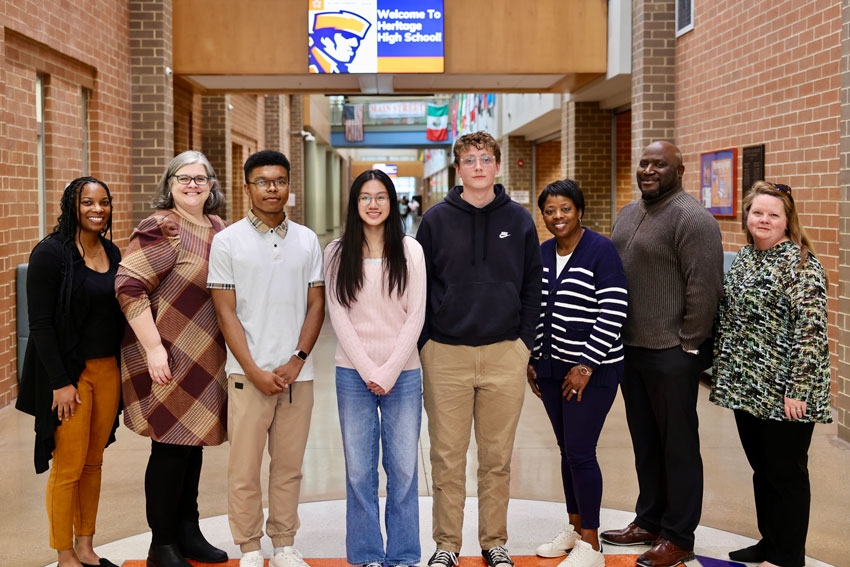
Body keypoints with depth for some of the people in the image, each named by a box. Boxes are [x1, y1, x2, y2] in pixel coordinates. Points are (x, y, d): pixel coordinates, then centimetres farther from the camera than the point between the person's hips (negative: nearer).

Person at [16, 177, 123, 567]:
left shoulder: (112, 253, 9)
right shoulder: (51, 253, -11)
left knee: (94, 463, 13)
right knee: (69, 468, 1)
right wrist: (60, 382, -17)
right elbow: (40, 323, -14)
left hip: (108, 370, 6)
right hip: (68, 373, -6)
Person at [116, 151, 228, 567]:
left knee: (193, 444, 15)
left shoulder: (218, 228, 10)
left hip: (205, 357, 7)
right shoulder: (163, 228, -12)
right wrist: (154, 348, -23)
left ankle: (187, 532, 29)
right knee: (170, 447, 0)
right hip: (169, 359, -7)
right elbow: (128, 285, -20)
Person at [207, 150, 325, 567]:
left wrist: (296, 361, -5)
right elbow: (226, 312, -3)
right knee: (244, 468, 2)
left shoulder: (307, 240, 8)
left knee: (289, 466, 10)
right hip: (248, 374, -2)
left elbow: (316, 304, 7)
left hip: (297, 374, 3)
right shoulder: (227, 241, 0)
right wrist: (255, 371, -9)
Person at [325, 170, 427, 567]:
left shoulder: (410, 251, 3)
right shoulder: (337, 253, 4)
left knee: (403, 467, 3)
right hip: (353, 373, 0)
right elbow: (338, 315, 0)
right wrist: (367, 369, -7)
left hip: (402, 372, 0)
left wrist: (390, 371, -8)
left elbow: (415, 315, -1)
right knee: (359, 469, 5)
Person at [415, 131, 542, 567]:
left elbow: (532, 287, 8)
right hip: (445, 355, -1)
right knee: (447, 458, 6)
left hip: (505, 355, 1)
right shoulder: (436, 220, 2)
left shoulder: (519, 220, 6)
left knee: (497, 458, 9)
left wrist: (525, 342, 2)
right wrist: (423, 344, -1)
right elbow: (418, 286, 4)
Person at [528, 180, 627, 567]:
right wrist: (532, 360, 12)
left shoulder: (601, 250, -11)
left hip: (592, 371, -6)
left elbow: (613, 313, -16)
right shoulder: (542, 254, 10)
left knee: (580, 452, -4)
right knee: (566, 449, 14)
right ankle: (574, 527, 29)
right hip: (552, 368, 6)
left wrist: (586, 365, -17)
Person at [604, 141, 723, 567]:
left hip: (671, 352, -8)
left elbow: (704, 287, -18)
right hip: (630, 347, 8)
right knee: (645, 443, 18)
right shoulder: (628, 213, 14)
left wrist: (689, 344, -17)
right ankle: (649, 521, 31)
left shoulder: (691, 218, -14)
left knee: (678, 446, 3)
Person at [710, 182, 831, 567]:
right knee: (761, 469, 17)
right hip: (747, 388, 7)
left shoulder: (800, 264, -13)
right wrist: (724, 372, 15)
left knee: (786, 473, 4)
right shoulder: (744, 258, 11)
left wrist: (796, 389, -21)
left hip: (782, 393, -7)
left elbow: (810, 331, -18)